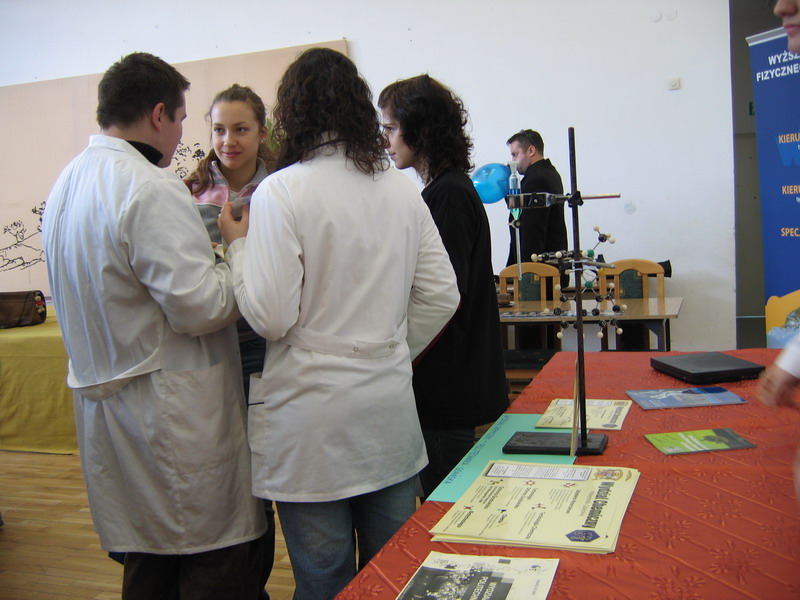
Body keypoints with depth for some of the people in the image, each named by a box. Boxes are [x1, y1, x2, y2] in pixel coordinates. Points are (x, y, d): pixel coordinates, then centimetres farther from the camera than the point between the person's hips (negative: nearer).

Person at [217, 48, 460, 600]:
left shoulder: (280, 191, -12)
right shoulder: (402, 188, 4)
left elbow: (270, 317, -15)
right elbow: (441, 296, 5)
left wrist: (238, 244, 0)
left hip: (313, 420, -5)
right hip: (391, 411, 5)